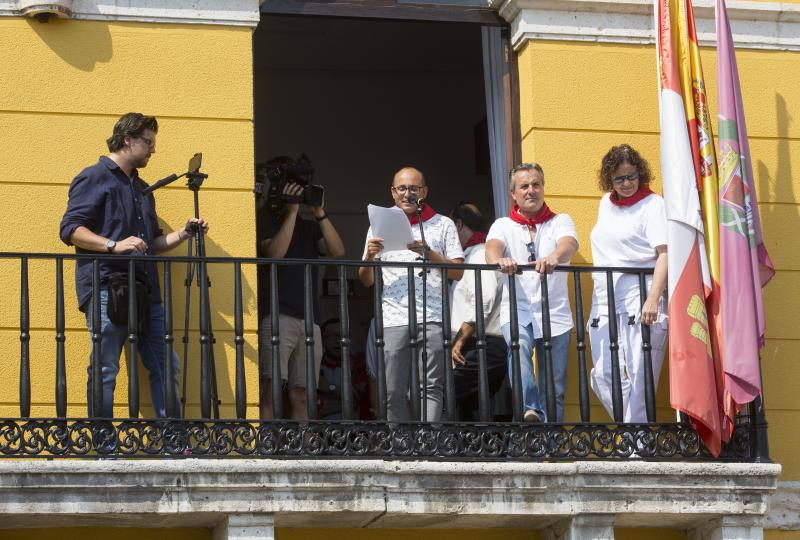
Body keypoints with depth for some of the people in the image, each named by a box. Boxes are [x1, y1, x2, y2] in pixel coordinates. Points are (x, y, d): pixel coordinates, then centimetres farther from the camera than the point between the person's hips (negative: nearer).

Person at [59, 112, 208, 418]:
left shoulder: (142, 189, 26)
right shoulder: (95, 178, 0)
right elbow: (70, 228, -10)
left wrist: (182, 234, 11)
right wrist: (114, 245, -21)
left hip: (145, 290, 8)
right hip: (107, 288, -8)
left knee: (166, 366, 4)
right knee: (106, 368, -8)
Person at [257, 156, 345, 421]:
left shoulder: (309, 227, 22)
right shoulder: (264, 220, 8)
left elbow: (337, 251, 6)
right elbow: (275, 252, -10)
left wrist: (320, 214, -2)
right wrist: (292, 210, -8)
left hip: (309, 320, 5)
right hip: (277, 317, -5)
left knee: (301, 395, 2)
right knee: (271, 389, -16)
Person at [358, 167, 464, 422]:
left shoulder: (443, 225, 13)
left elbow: (457, 272, 5)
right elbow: (366, 281, 15)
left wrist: (429, 253, -10)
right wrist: (369, 257, -5)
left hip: (432, 317, -1)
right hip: (394, 319, 1)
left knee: (431, 388, -9)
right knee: (394, 391, -4)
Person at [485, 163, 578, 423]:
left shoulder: (560, 221, 11)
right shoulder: (503, 225, 13)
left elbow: (570, 244, -12)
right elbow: (493, 246, -10)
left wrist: (554, 257, -37)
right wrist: (498, 260, -36)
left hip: (555, 314, 1)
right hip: (517, 311, -1)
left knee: (554, 389, -1)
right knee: (518, 347, -34)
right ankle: (531, 410, -44)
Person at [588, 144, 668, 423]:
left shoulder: (653, 204, -1)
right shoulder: (606, 203, 19)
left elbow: (664, 254, -11)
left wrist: (653, 300, -21)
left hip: (639, 303, -6)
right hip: (604, 304, 6)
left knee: (639, 376, -10)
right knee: (604, 376, -3)